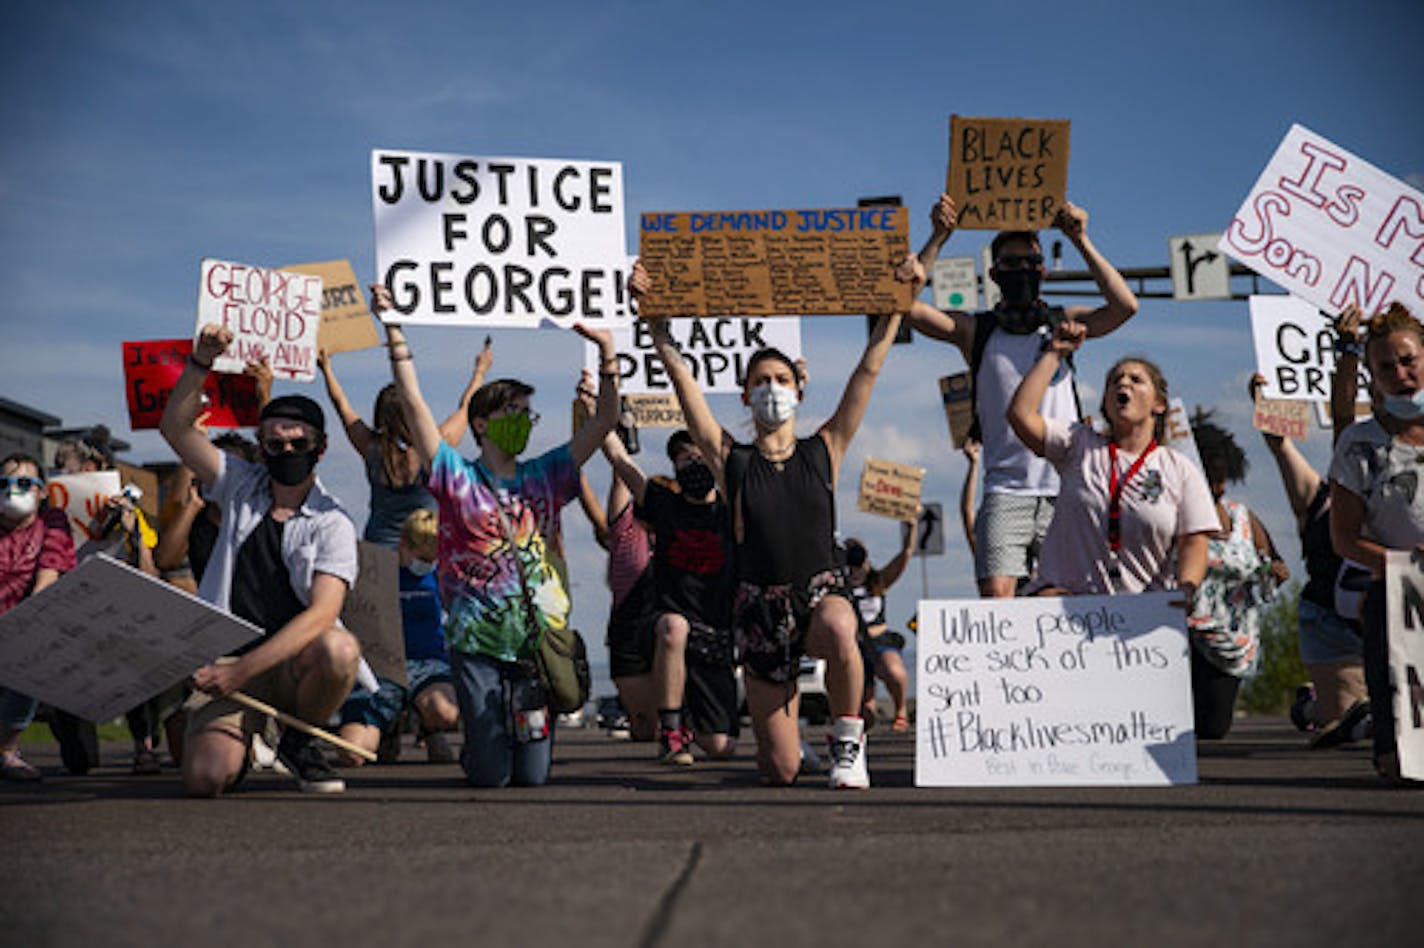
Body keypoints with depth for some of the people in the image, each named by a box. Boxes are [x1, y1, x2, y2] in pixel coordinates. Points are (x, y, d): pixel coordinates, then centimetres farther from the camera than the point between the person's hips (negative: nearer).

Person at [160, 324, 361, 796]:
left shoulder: (333, 524, -3)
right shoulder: (242, 485, 10)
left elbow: (321, 614, -16)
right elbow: (175, 427, 4)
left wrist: (245, 669, -25)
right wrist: (202, 362, -11)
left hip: (294, 665, -1)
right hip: (227, 661, 2)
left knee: (339, 648, -37)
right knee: (206, 778, -22)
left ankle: (300, 740, -4)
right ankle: (244, 738, 18)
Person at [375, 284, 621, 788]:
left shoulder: (544, 477, 11)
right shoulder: (458, 479, 2)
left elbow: (605, 420, 9)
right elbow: (414, 405, -5)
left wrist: (607, 355, -2)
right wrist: (395, 335, -10)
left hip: (539, 639, 3)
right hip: (477, 639, -2)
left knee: (532, 775, 2)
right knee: (490, 775, -2)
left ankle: (524, 735, 36)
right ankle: (476, 744, 33)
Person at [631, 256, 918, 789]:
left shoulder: (824, 451, 7)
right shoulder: (731, 460, 5)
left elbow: (868, 371, 4)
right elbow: (682, 379, 1)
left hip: (822, 591, 0)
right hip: (760, 606, 0)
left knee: (840, 635, -41)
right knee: (781, 773, 0)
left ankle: (847, 739, -13)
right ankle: (787, 718, 39)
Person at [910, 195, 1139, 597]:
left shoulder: (1063, 322, 12)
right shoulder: (976, 330, 10)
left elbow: (1125, 306, -5)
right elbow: (907, 305, -2)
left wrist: (1081, 242, -8)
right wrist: (938, 239, -9)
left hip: (1064, 491, 1)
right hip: (1005, 492, -1)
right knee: (996, 596, -17)